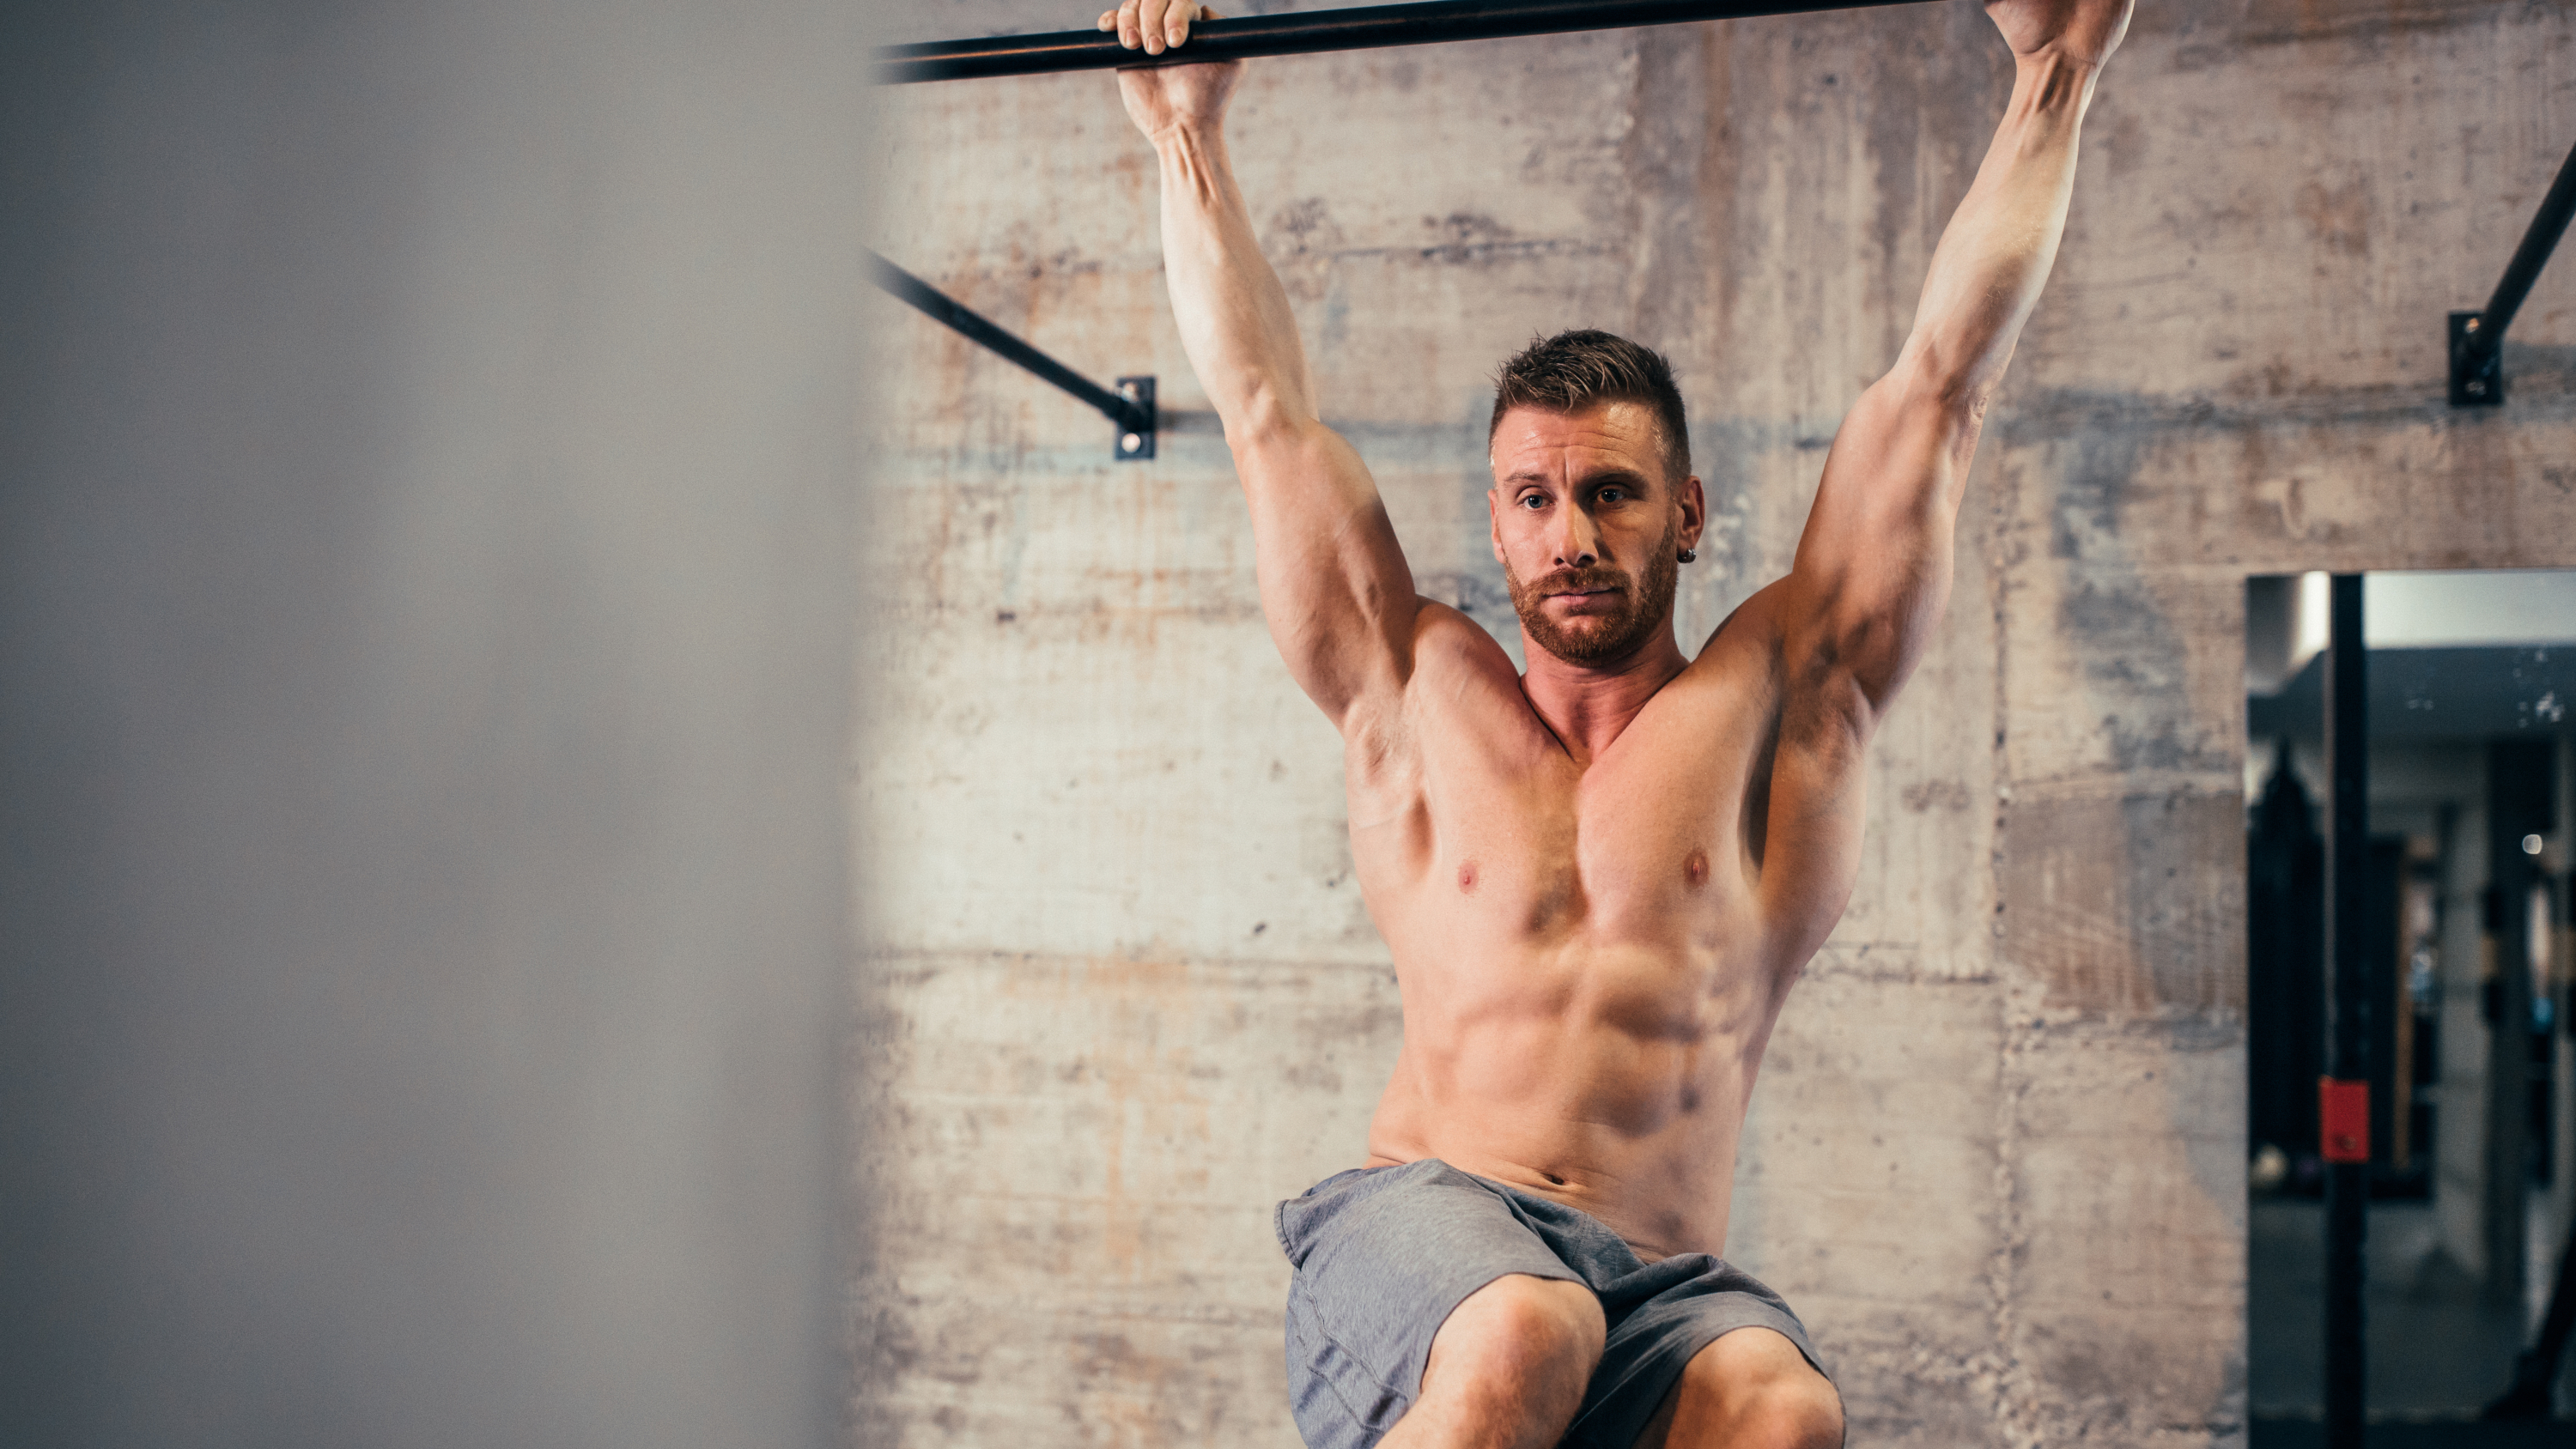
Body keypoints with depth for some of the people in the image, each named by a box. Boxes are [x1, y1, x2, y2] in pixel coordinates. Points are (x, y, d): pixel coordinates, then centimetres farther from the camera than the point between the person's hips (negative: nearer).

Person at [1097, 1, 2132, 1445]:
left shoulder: (1777, 701, 14)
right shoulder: (1420, 697, 16)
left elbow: (1940, 383, 14)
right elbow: (1271, 412, 20)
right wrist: (1189, 135, 24)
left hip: (1660, 1286, 1)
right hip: (1421, 1220, 0)